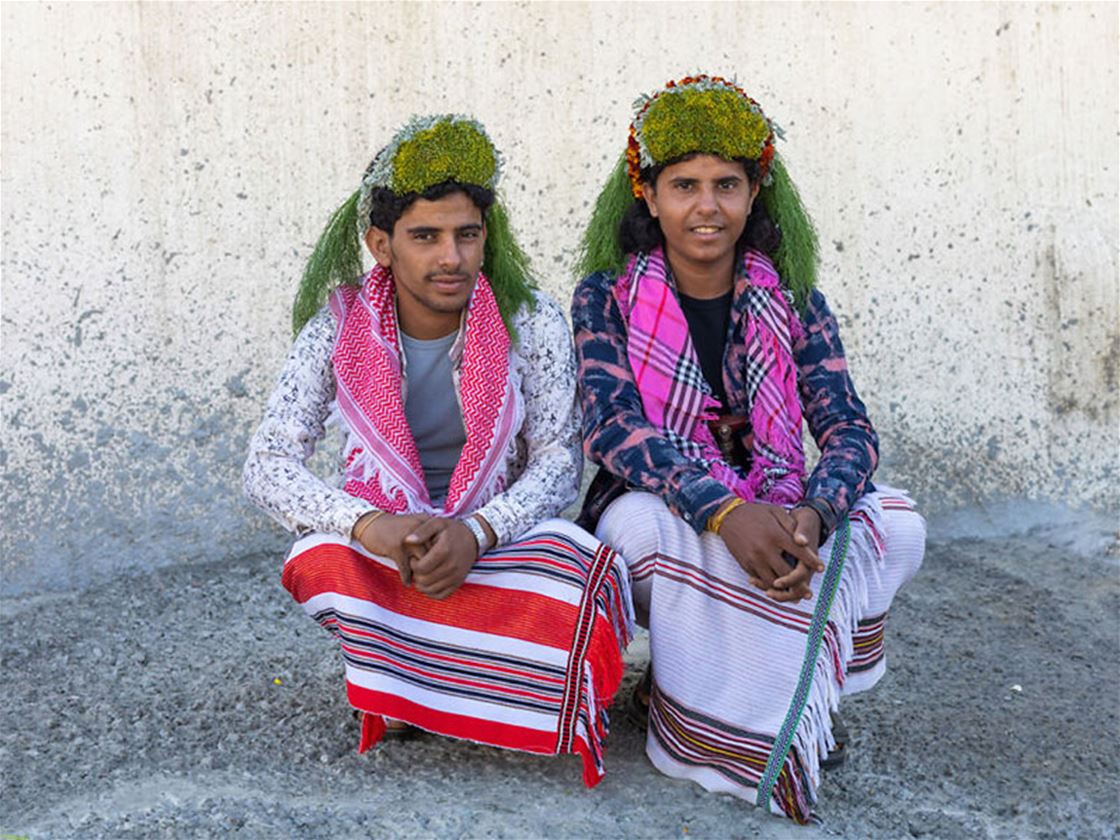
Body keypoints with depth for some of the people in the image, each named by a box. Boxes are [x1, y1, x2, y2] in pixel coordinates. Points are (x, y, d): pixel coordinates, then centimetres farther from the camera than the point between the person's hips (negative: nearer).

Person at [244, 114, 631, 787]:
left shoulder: (531, 322, -8)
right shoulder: (341, 328, -8)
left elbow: (559, 461, -11)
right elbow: (268, 466, -13)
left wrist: (474, 533, -32)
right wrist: (370, 525, -32)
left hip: (500, 531, 0)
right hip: (378, 541, 0)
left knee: (583, 574, -32)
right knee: (322, 563, -34)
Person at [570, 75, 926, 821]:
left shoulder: (792, 304, 1)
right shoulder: (609, 297, -5)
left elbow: (849, 429, -9)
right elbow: (612, 424, -20)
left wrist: (811, 516, -33)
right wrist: (725, 510, -37)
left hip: (771, 517, 2)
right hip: (654, 508, -2)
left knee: (900, 527, -22)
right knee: (645, 521, -36)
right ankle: (739, 732, -15)